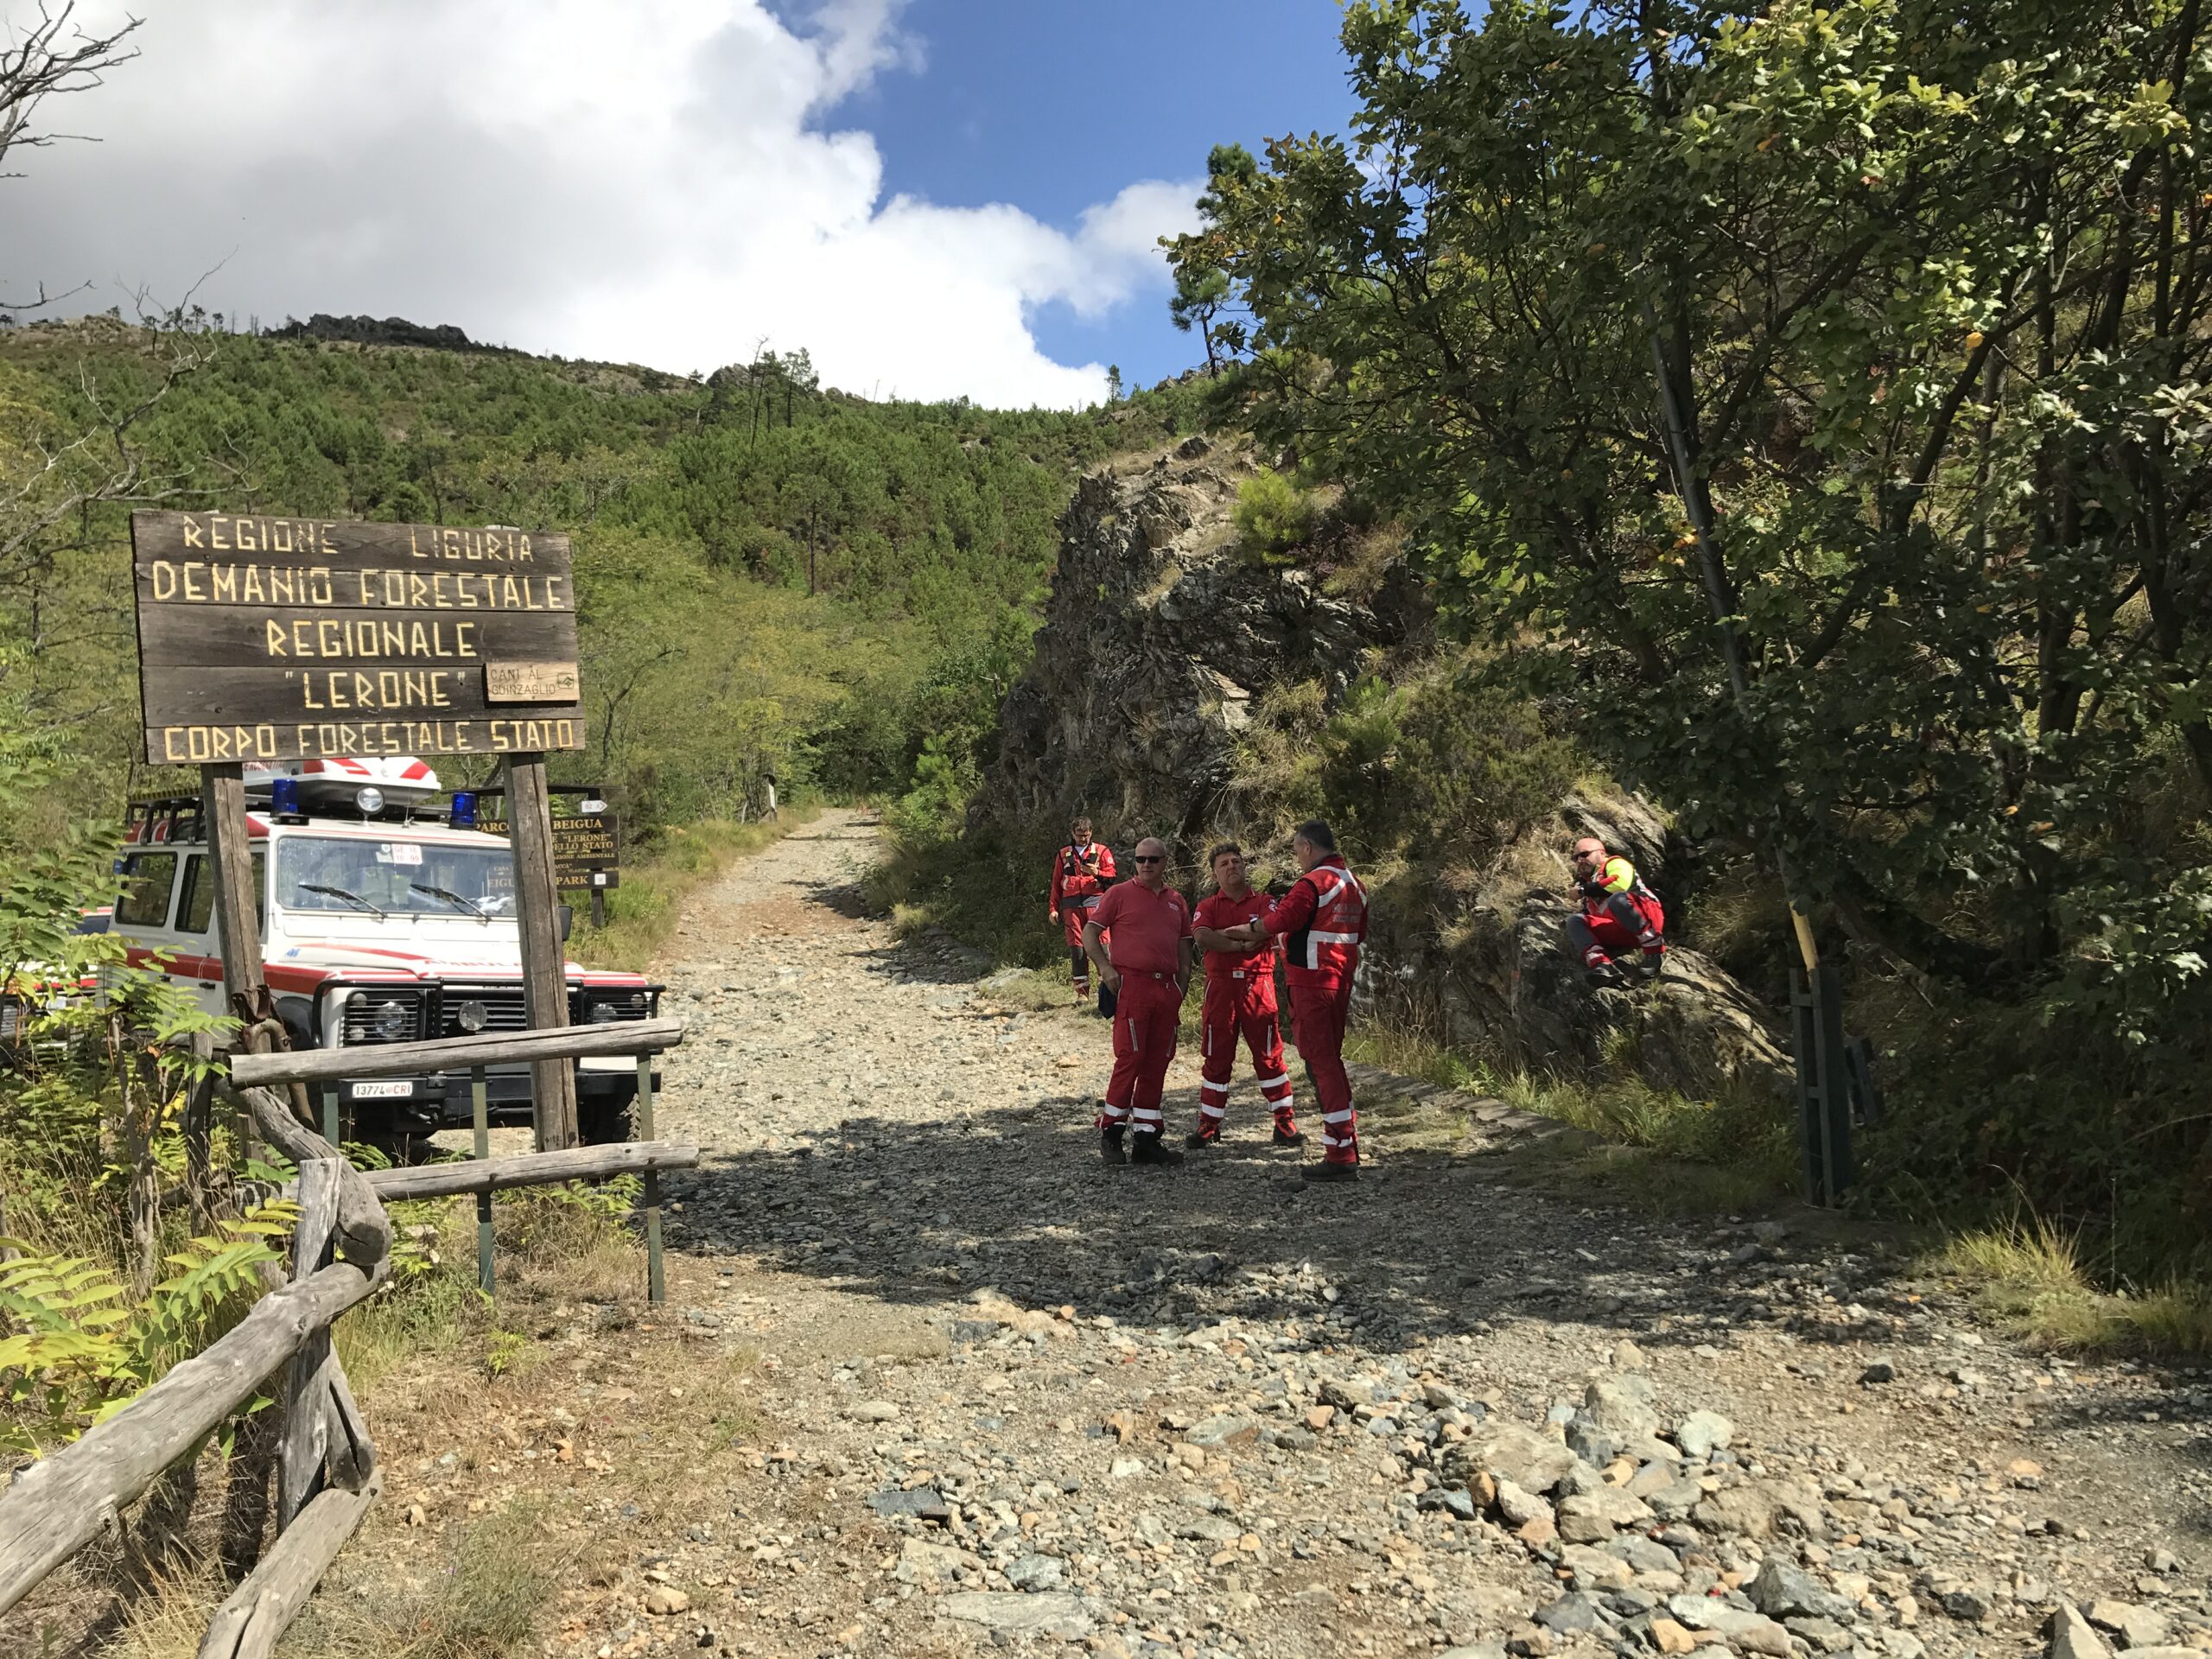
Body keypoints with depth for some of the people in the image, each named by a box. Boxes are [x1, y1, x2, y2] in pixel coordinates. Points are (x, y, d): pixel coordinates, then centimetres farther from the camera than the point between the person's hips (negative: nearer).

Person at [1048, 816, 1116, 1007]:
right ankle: (1082, 992, 0)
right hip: (1071, 905, 2)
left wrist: (1097, 873, -15)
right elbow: (1056, 883, 19)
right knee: (1076, 947, -3)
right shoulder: (1063, 855, 19)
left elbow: (1111, 875, 5)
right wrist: (1053, 909, 11)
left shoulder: (1102, 851, 12)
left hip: (1095, 903, -2)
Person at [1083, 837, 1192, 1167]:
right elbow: (1090, 933, 1)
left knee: (1156, 1064, 6)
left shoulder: (1176, 901, 16)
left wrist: (1182, 987, 11)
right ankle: (1110, 1133, 0)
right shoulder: (1120, 894, 2)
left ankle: (1145, 1138, 12)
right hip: (1132, 985, -5)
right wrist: (1105, 968, -12)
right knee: (1130, 1058, -10)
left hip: (1167, 988, 5)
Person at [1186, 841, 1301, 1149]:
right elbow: (1201, 938, -11)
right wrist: (1242, 943, -13)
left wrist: (1223, 935, -10)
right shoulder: (1207, 906, 9)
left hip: (1258, 986, 0)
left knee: (1269, 1055, 2)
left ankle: (1285, 1123, 9)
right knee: (1217, 1058, 4)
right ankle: (1208, 1126, 10)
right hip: (1221, 987, 0)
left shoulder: (1263, 902, 10)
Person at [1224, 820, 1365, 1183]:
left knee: (1320, 1063, -6)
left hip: (1311, 982, -9)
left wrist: (1246, 930, 3)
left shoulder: (1312, 883, -15)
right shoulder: (1355, 884, 13)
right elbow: (1359, 933, 20)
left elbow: (1278, 922, -14)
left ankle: (1340, 1157, -7)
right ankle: (1346, 1145, 20)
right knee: (1331, 1060, 17)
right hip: (1341, 982, 9)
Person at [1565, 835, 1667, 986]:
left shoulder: (1614, 864, 10)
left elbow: (1621, 883, -14)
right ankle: (1602, 966, -34)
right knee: (1575, 921, -7)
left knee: (1618, 899, -35)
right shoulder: (1590, 882, 32)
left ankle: (1656, 951, -24)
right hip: (1620, 932, 7)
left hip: (1648, 915, -7)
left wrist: (1586, 889, -7)